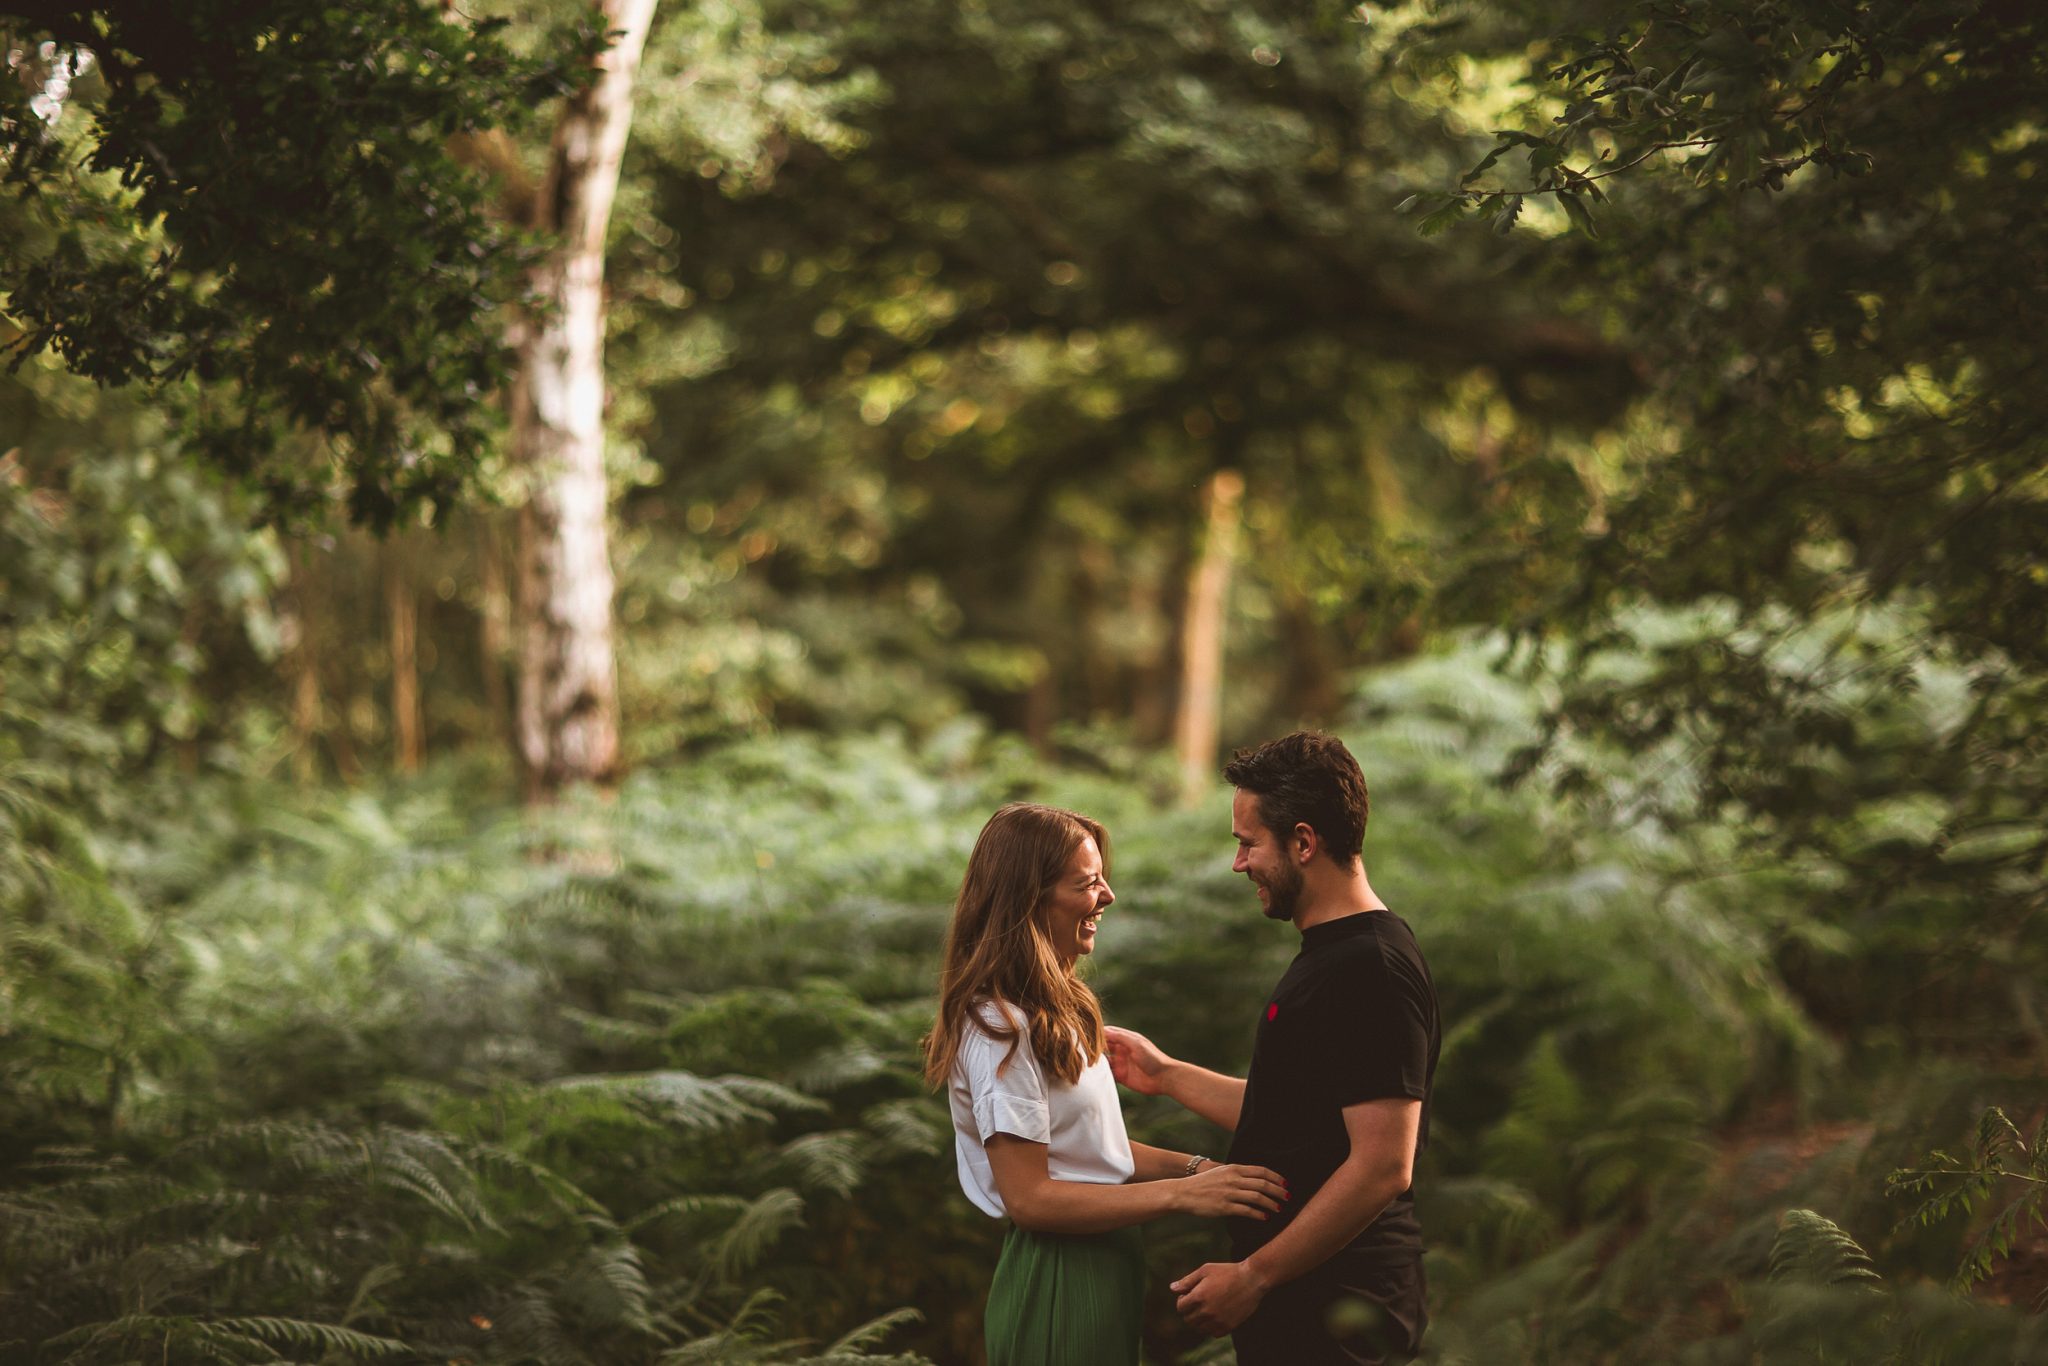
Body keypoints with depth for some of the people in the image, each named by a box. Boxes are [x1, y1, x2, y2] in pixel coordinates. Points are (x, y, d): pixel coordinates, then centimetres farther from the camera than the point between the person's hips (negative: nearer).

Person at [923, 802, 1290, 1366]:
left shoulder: (1056, 1012, 12)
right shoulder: (1000, 1029, -19)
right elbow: (1028, 1198, -21)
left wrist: (1197, 1167, 0)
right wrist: (1180, 1194, -21)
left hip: (1102, 1267, 9)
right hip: (1055, 1280, -9)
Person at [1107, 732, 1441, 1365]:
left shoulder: (1372, 969, -19)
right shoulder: (1329, 955, 14)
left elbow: (1382, 1166, -24)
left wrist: (1252, 1277, -20)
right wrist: (1167, 1075, 23)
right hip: (1300, 1307, 10)